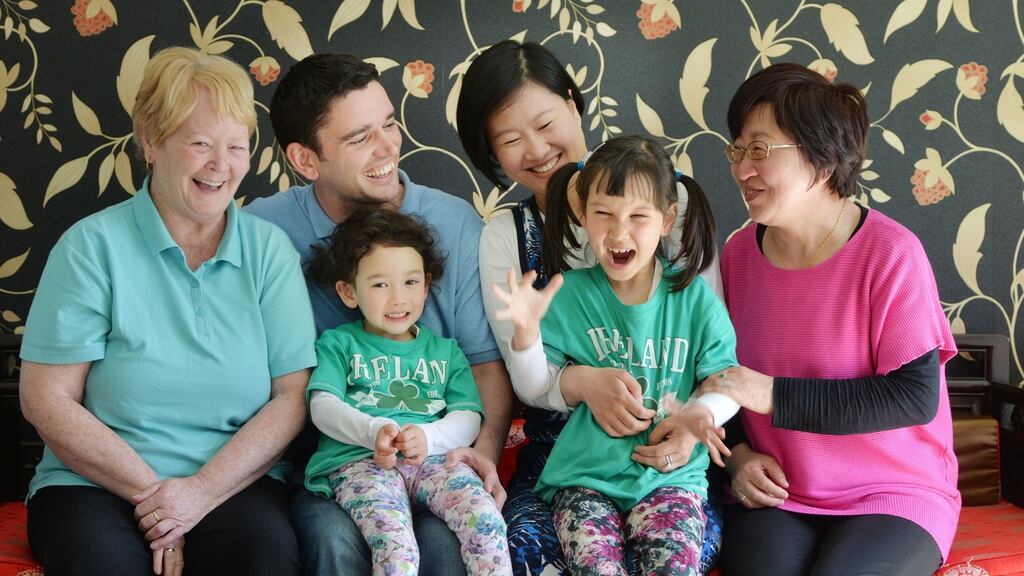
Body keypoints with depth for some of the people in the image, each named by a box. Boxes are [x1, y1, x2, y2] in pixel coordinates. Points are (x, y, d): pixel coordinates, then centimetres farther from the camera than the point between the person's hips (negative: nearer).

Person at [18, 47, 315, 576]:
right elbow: (46, 400, -4)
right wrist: (150, 492, -12)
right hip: (97, 482, -1)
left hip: (234, 481, 2)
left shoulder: (269, 249, 6)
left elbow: (292, 397, 0)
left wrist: (204, 489, -13)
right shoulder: (92, 245, -1)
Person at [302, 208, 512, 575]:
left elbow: (468, 418, 12)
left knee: (486, 523, -30)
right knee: (395, 546, -34)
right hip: (357, 460, -3)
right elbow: (322, 406, 3)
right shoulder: (338, 344, 21)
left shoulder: (445, 351, 27)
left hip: (434, 459, 3)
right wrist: (373, 431, -19)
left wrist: (429, 437, -13)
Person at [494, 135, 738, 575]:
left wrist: (698, 415, -17)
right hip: (585, 475, 0)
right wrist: (526, 331, -12)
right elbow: (535, 392, 5)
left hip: (670, 473, 0)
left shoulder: (693, 297, 2)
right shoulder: (569, 295, 3)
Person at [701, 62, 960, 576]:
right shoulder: (738, 254, 5)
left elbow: (916, 396, -17)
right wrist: (739, 455, -3)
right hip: (773, 493, 3)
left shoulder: (890, 254, -12)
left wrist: (775, 395, -20)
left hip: (895, 495, -2)